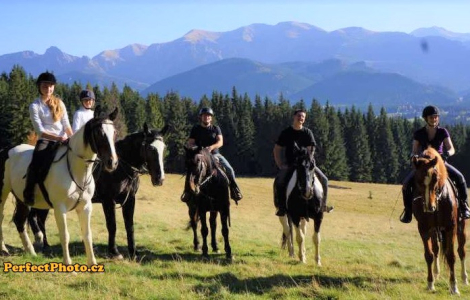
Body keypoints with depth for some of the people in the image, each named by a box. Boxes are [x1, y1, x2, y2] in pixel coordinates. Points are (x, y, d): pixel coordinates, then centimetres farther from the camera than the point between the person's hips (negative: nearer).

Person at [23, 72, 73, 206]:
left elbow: (67, 125, 8)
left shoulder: (59, 103, 11)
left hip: (63, 141, 4)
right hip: (45, 141, -4)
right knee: (36, 164, -29)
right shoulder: (35, 106, -1)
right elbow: (40, 130, -10)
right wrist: (58, 137, -22)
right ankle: (28, 194, -16)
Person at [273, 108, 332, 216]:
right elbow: (276, 150, 5)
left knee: (323, 179, -10)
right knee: (279, 182, -26)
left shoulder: (307, 133, 1)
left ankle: (322, 205, 4)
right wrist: (280, 165, -4)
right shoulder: (286, 132, 0)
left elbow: (311, 150, -4)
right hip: (290, 164, -1)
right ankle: (281, 207, -15)